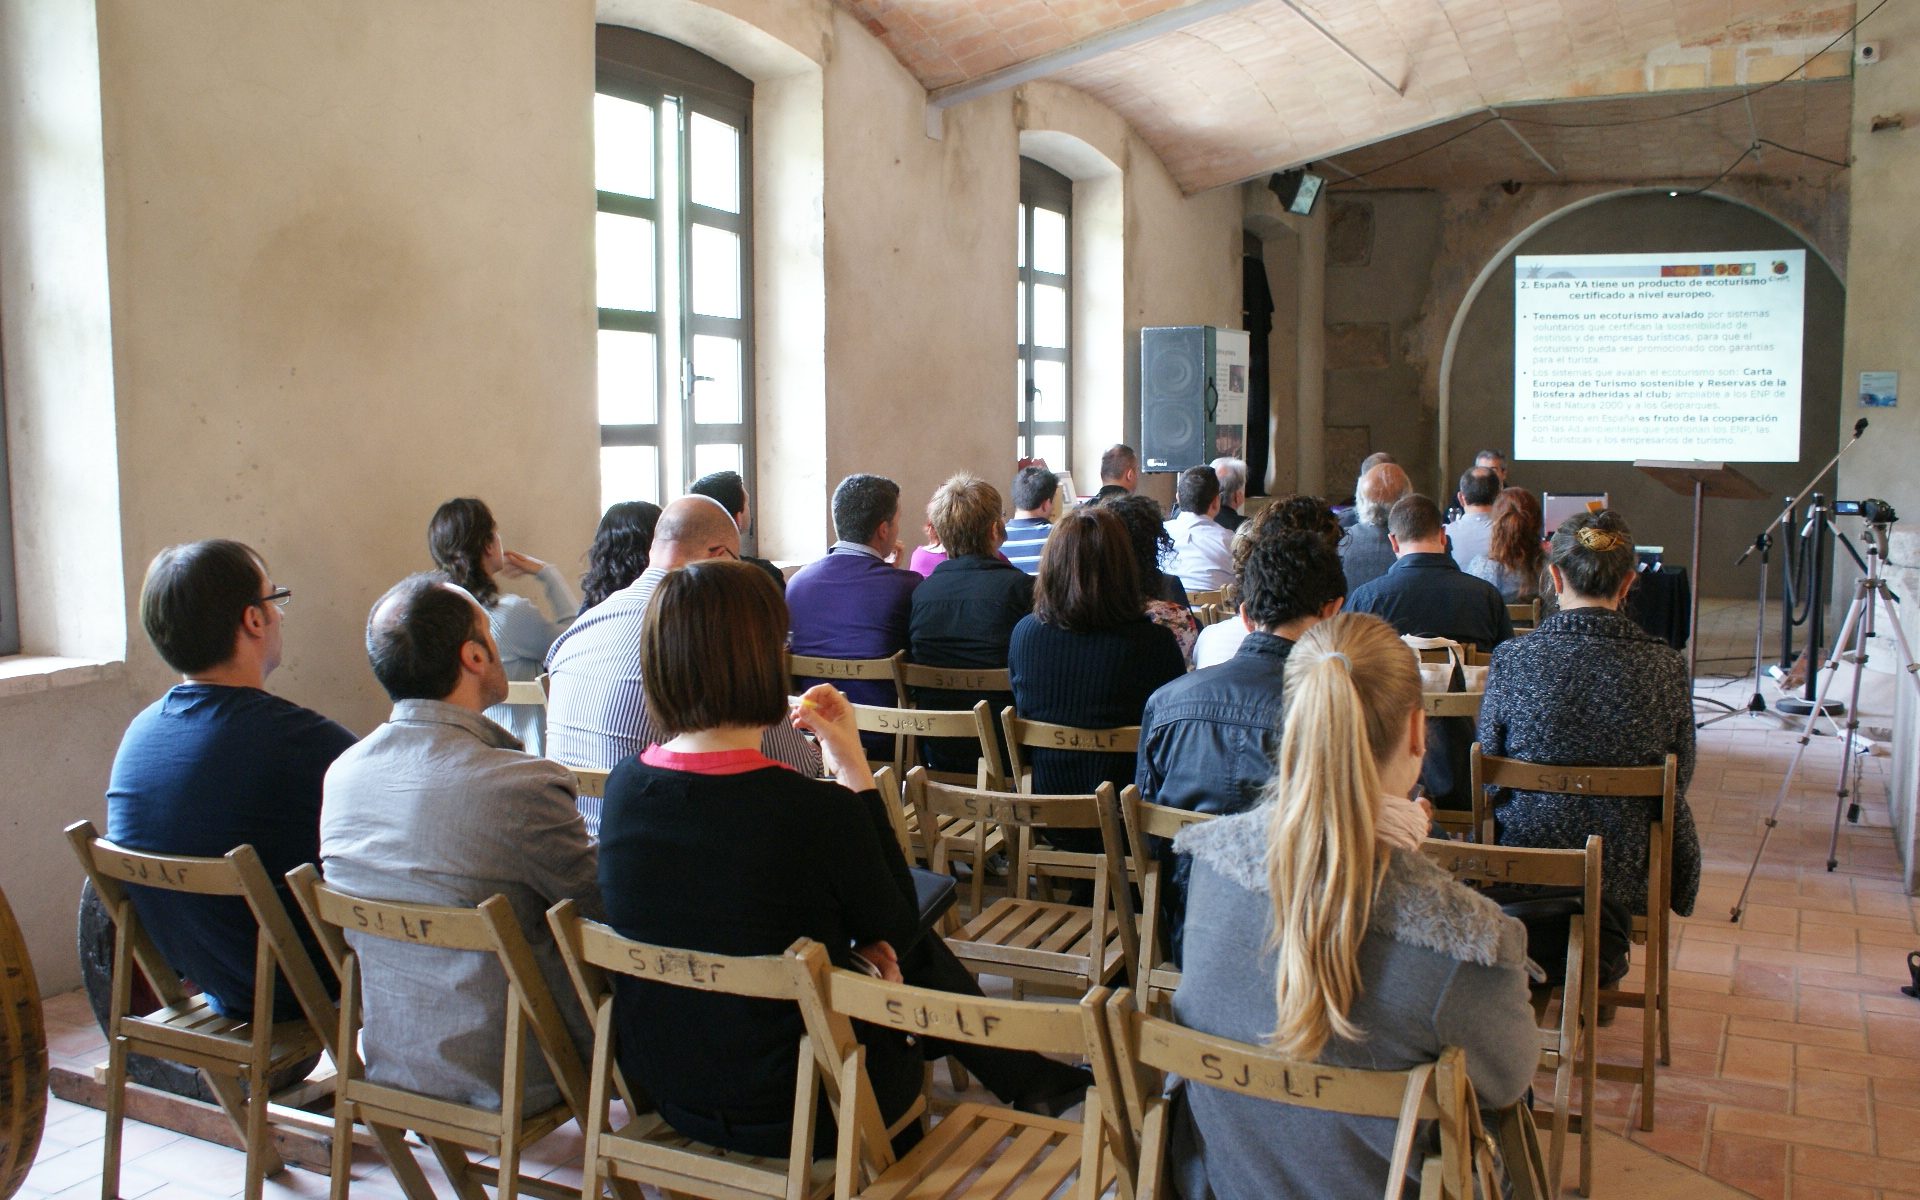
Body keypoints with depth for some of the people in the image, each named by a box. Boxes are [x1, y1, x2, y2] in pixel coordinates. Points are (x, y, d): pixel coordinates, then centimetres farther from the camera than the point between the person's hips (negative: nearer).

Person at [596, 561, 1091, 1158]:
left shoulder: (623, 788, -10)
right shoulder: (818, 812, -28)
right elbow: (897, 934, -8)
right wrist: (854, 768, -9)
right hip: (794, 1120, -5)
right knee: (920, 954, 22)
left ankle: (1026, 1076, 42)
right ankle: (1027, 1080, 44)